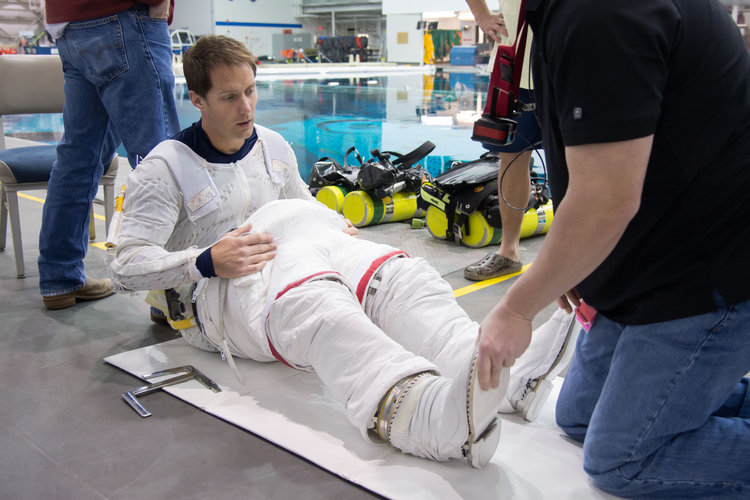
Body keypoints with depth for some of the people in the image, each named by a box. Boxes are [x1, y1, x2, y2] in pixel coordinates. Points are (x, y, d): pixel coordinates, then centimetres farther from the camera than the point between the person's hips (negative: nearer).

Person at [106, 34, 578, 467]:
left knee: (398, 275, -26)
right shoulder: (165, 168, 0)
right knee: (317, 306, -42)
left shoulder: (272, 145, 19)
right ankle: (437, 419, -69)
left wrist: (337, 225, 10)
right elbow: (125, 264, -5)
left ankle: (500, 376, -53)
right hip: (222, 290, -6)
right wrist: (206, 263, -20)